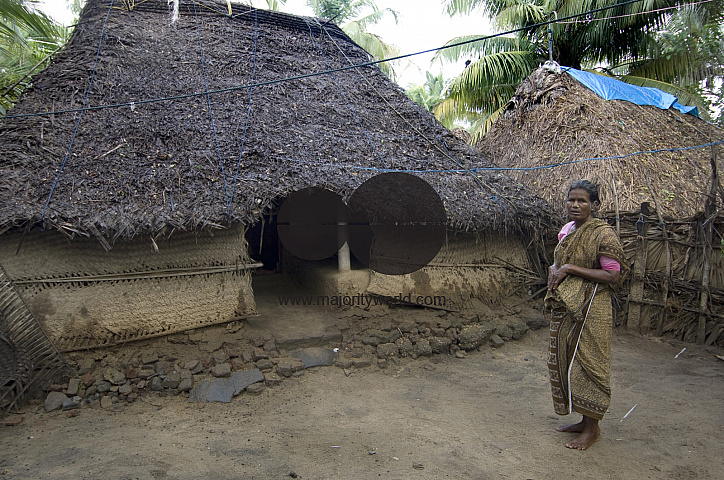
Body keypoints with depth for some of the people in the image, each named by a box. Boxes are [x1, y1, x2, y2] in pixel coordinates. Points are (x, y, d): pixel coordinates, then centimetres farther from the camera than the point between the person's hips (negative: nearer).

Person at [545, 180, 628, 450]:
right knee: (564, 362, 14)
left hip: (590, 309, -8)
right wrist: (555, 269, -1)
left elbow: (613, 276, -19)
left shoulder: (603, 234, -14)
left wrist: (570, 268, -21)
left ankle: (593, 428, 18)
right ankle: (584, 420, 30)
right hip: (565, 308, 8)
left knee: (586, 363, 1)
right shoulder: (567, 229, 9)